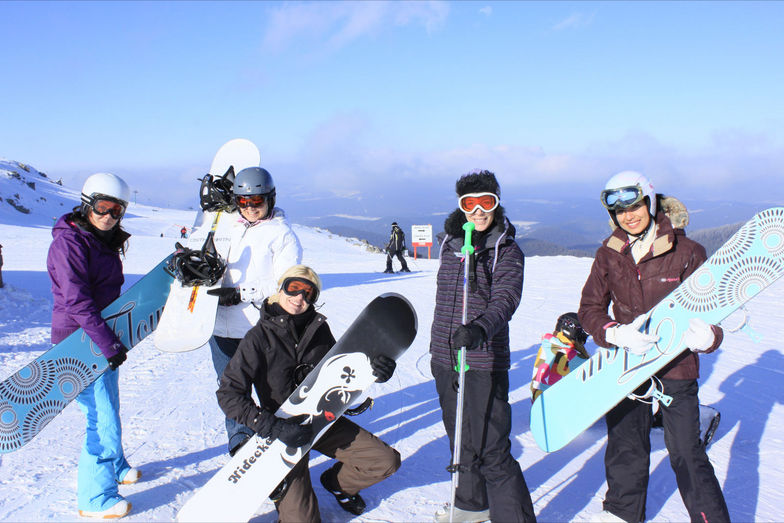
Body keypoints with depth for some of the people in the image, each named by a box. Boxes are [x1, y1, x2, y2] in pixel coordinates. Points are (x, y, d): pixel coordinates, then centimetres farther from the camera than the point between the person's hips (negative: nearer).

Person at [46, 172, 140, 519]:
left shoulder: (106, 242, 10)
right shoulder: (69, 242, -17)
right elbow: (77, 301, -23)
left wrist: (114, 339, 16)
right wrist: (108, 343, -24)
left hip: (104, 339, 9)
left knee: (107, 409, 23)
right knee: (104, 419, -6)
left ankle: (114, 467, 43)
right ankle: (95, 498, 8)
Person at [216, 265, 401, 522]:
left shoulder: (318, 328, -1)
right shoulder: (259, 337, -14)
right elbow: (229, 395, -17)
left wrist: (373, 369, -13)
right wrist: (274, 427, -26)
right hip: (286, 432, -4)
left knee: (387, 461, -4)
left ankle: (336, 483, 24)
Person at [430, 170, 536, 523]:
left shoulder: (507, 250, -7)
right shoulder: (451, 245, 9)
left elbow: (505, 299, -21)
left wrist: (481, 327, -41)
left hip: (485, 362, -6)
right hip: (445, 358, 6)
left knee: (491, 449, -9)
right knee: (461, 438, 21)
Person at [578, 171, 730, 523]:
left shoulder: (686, 251, -8)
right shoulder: (609, 254, -1)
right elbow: (589, 308, -1)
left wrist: (708, 336, -27)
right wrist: (617, 334, -20)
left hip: (675, 366, -3)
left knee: (686, 453, -1)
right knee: (624, 448, 18)